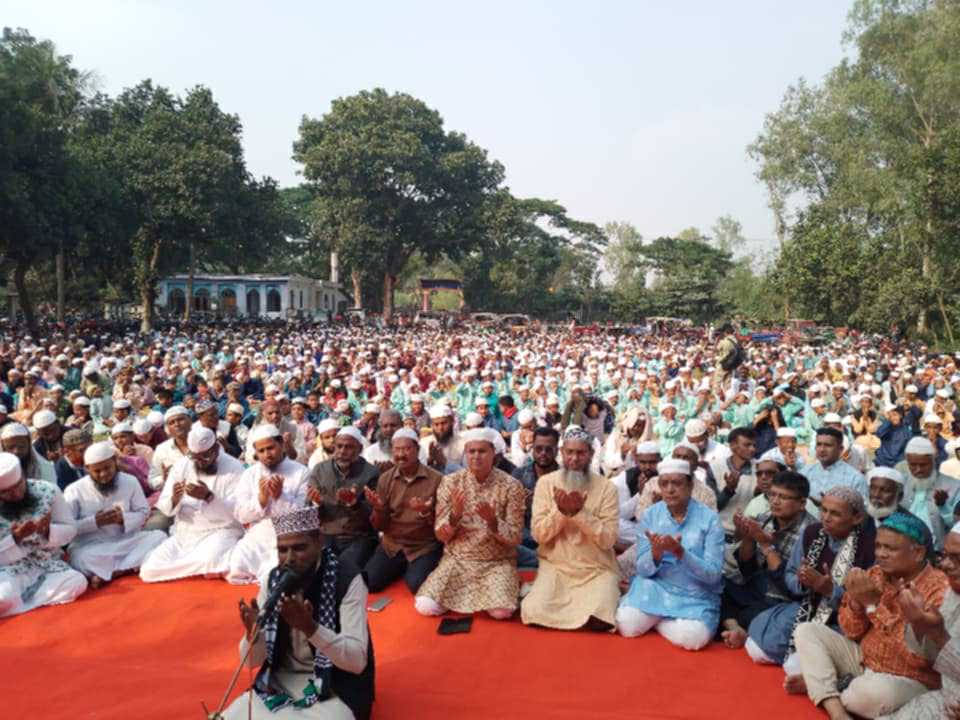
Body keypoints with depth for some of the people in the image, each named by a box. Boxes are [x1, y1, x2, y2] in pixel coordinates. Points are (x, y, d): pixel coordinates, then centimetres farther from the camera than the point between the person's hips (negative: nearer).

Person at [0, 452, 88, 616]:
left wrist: (48, 531, -21)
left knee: (78, 582, -27)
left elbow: (70, 530, 0)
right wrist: (15, 538, -24)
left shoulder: (47, 491, -8)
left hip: (49, 565, 3)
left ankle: (19, 600, -13)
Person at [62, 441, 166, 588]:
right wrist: (94, 522, -20)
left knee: (159, 536, -21)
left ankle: (107, 573, -26)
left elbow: (143, 512, 5)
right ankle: (129, 567, -24)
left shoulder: (130, 481, 0)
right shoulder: (74, 490, -5)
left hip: (126, 542, 3)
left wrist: (124, 518, -16)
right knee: (79, 559, -37)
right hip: (90, 547, -3)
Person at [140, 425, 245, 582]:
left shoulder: (234, 468, -9)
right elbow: (166, 509, 4)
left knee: (209, 561, -37)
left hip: (219, 533, -5)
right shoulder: (181, 466, 4)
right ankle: (199, 565, 5)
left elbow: (236, 513, -16)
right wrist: (174, 499, -20)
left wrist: (209, 497, -31)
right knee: (148, 571, -14)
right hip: (183, 534, 5)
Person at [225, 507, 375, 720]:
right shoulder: (273, 579, -3)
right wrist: (252, 632, -25)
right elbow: (252, 661, -2)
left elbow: (357, 661, -23)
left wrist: (310, 627, -37)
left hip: (335, 688, -4)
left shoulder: (347, 579, -18)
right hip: (280, 682, 4)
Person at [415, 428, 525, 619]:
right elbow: (440, 535, -3)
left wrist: (492, 521, -29)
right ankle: (469, 592, 9)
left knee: (501, 611, -27)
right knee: (426, 606, -19)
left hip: (497, 562, -2)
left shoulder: (511, 486, -8)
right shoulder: (450, 482, -4)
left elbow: (515, 538, -9)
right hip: (457, 559, 2)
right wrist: (455, 515, -24)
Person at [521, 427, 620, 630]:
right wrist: (560, 511, -23)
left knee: (599, 620, -24)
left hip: (597, 569, 0)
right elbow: (539, 534, -6)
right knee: (534, 612, -23)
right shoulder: (546, 482, -3)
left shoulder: (606, 488, -6)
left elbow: (608, 540, -11)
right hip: (556, 566, 0)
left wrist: (580, 512, -23)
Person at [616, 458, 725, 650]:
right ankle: (655, 617, 11)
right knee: (627, 625, -22)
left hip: (696, 595, -1)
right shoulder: (650, 515, -2)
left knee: (692, 638, -29)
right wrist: (656, 553, -26)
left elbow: (713, 573, -14)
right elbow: (643, 569, -4)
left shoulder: (709, 518, -10)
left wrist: (680, 552, -30)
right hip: (656, 587, 2)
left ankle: (658, 620, 2)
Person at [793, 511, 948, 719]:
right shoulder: (875, 574, 0)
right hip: (861, 659, 7)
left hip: (907, 679, -6)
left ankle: (816, 684, -4)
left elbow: (918, 657, -27)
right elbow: (852, 633, 3)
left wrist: (874, 604, -27)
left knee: (874, 691, -37)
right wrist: (855, 599, -18)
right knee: (806, 631, -6)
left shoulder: (940, 590, -20)